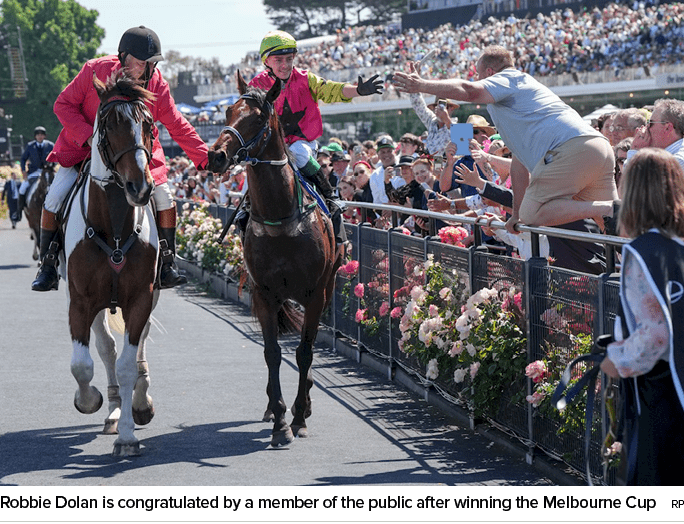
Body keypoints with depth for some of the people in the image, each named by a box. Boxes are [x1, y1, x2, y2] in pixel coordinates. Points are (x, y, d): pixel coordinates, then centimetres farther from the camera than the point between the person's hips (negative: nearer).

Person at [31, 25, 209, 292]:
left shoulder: (157, 85, -12)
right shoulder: (95, 71, -18)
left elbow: (178, 127, -2)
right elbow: (63, 104, -10)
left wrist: (206, 157, -9)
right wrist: (88, 135, -23)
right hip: (84, 149, -2)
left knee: (164, 199, -11)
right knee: (55, 199, -15)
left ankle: (167, 266, 4)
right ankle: (47, 267, 0)